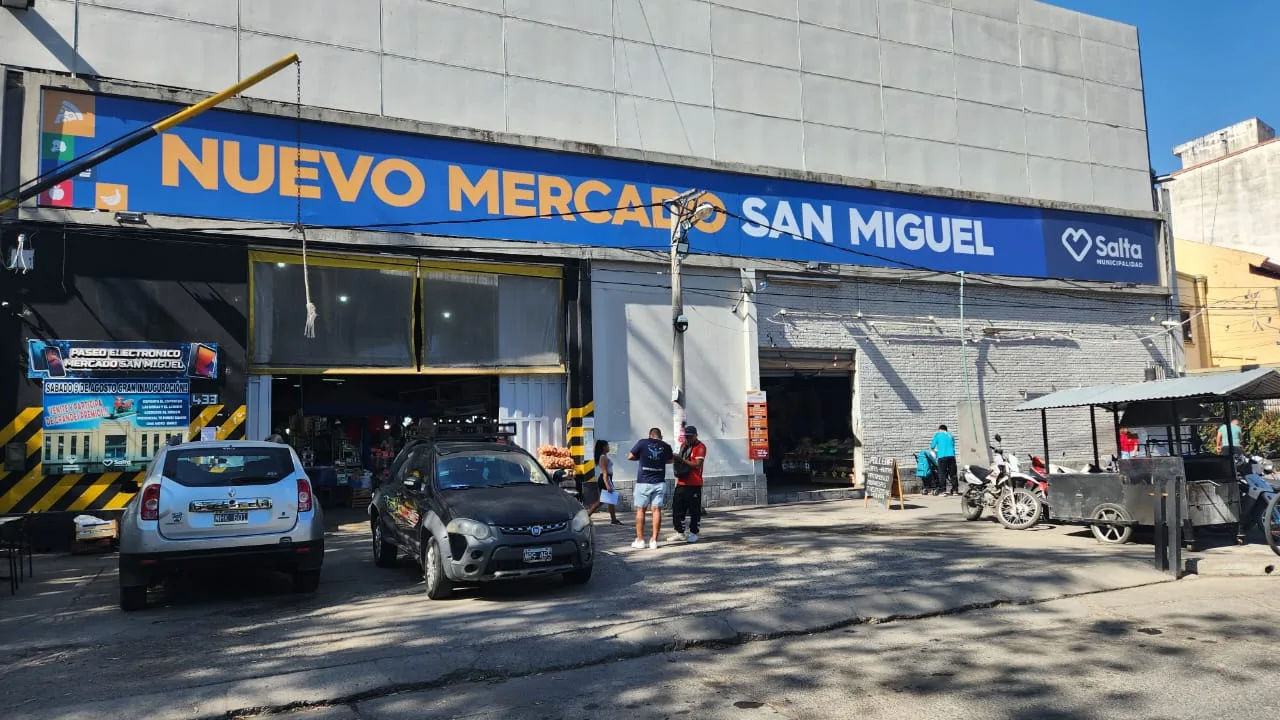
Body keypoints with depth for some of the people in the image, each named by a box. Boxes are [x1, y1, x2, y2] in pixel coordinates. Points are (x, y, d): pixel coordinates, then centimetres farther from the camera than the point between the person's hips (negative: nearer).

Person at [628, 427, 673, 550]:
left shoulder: (643, 443, -4)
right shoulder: (666, 446, 2)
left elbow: (630, 456, 2)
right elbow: (670, 460, 21)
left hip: (643, 482, -1)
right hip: (659, 482, 1)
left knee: (640, 510, 8)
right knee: (657, 510, 4)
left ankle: (640, 540, 11)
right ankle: (654, 540, 3)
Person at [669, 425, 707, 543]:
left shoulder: (700, 447, -8)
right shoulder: (683, 445, 16)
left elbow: (697, 464, -19)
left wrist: (682, 459, -22)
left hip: (694, 484, -8)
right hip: (681, 483, 8)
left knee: (694, 510, 1)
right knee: (677, 508, 8)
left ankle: (693, 533, 12)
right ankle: (680, 533, 17)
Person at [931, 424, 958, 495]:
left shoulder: (937, 434, 10)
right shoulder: (950, 435, 20)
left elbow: (932, 446, 10)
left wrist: (934, 451, 34)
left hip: (942, 457, -3)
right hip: (951, 456, 4)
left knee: (943, 474, -1)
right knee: (953, 474, 7)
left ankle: (947, 490, -8)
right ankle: (955, 490, 6)